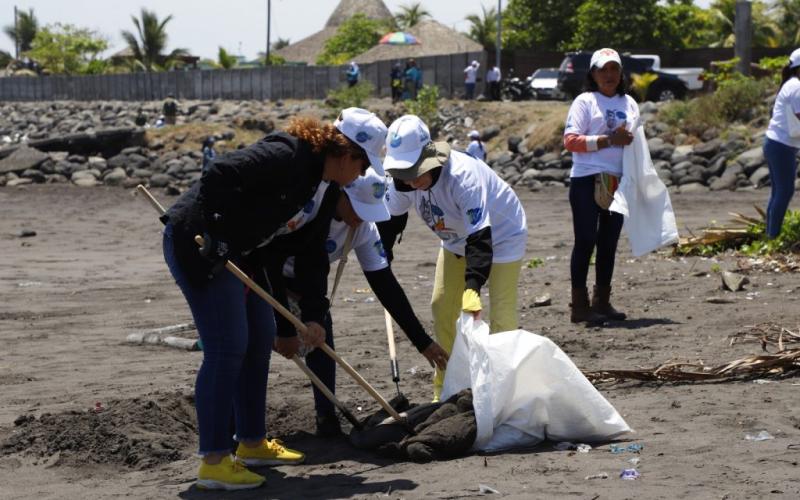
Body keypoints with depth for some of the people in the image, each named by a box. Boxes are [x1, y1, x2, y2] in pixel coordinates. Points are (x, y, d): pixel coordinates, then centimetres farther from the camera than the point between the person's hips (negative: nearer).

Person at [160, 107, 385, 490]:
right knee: (227, 347, -12)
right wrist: (217, 242, -27)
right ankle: (214, 461, -7)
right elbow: (220, 174, -29)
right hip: (197, 242, -11)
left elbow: (313, 255, 18)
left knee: (260, 338, 16)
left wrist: (314, 317, 14)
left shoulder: (321, 185, 12)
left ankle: (252, 444, 28)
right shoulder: (287, 156, -19)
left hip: (236, 252, 11)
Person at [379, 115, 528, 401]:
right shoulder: (403, 181, -19)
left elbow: (480, 238, -43)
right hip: (457, 240, 7)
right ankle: (445, 387, 18)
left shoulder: (464, 176, -40)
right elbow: (390, 220, 0)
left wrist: (472, 287, -50)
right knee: (442, 307, 7)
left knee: (501, 316, -13)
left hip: (501, 235, -7)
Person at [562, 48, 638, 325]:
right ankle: (579, 305, -4)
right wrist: (607, 140, -19)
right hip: (587, 180, -6)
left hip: (618, 182, 6)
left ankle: (602, 301, 20)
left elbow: (637, 139, 23)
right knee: (586, 240, -6)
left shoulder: (629, 104, 15)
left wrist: (630, 139, 0)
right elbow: (571, 141, -11)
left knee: (609, 242, 10)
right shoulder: (585, 102, -2)